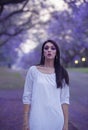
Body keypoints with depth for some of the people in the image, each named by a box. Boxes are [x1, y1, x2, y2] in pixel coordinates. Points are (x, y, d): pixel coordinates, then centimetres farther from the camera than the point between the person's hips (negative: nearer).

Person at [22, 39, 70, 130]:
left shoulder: (62, 73, 3)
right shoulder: (33, 70, -1)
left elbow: (64, 99, 2)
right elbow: (27, 96, -1)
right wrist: (25, 121, -4)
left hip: (57, 119, 1)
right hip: (37, 119, -1)